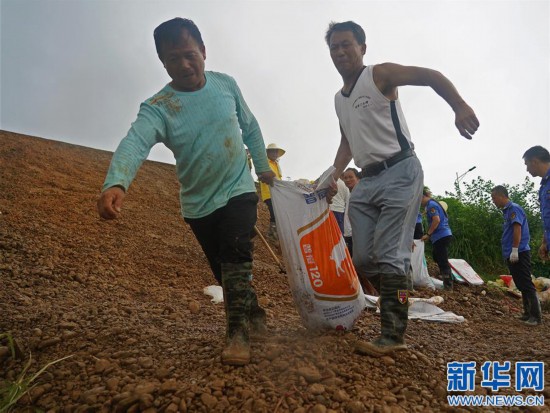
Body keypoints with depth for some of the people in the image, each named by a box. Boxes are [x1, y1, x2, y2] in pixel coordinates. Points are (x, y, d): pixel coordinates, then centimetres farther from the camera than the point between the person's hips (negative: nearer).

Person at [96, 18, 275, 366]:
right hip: (198, 203, 1)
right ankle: (254, 313, 34)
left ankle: (239, 330, -11)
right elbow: (135, 143, -35)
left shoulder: (226, 84, -5)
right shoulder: (157, 107, -16)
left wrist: (263, 166, 11)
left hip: (238, 190, 0)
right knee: (223, 269, 11)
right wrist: (116, 183, -54)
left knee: (236, 256, -21)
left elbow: (250, 127, 9)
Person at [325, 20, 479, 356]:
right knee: (363, 259, 3)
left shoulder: (380, 75, -1)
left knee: (389, 256, -12)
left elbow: (431, 76, -11)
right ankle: (398, 301, 23)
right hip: (367, 181, 7)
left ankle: (393, 337, -5)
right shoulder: (339, 99, 20)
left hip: (399, 172, -7)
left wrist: (460, 107, -28)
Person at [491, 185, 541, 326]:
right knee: (522, 286, 12)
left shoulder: (514, 209, -10)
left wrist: (514, 250, -23)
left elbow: (517, 229, -19)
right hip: (512, 255, 10)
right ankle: (528, 313, 18)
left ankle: (536, 316, -4)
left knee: (526, 285, -8)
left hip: (519, 254, -10)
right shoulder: (507, 210, 17)